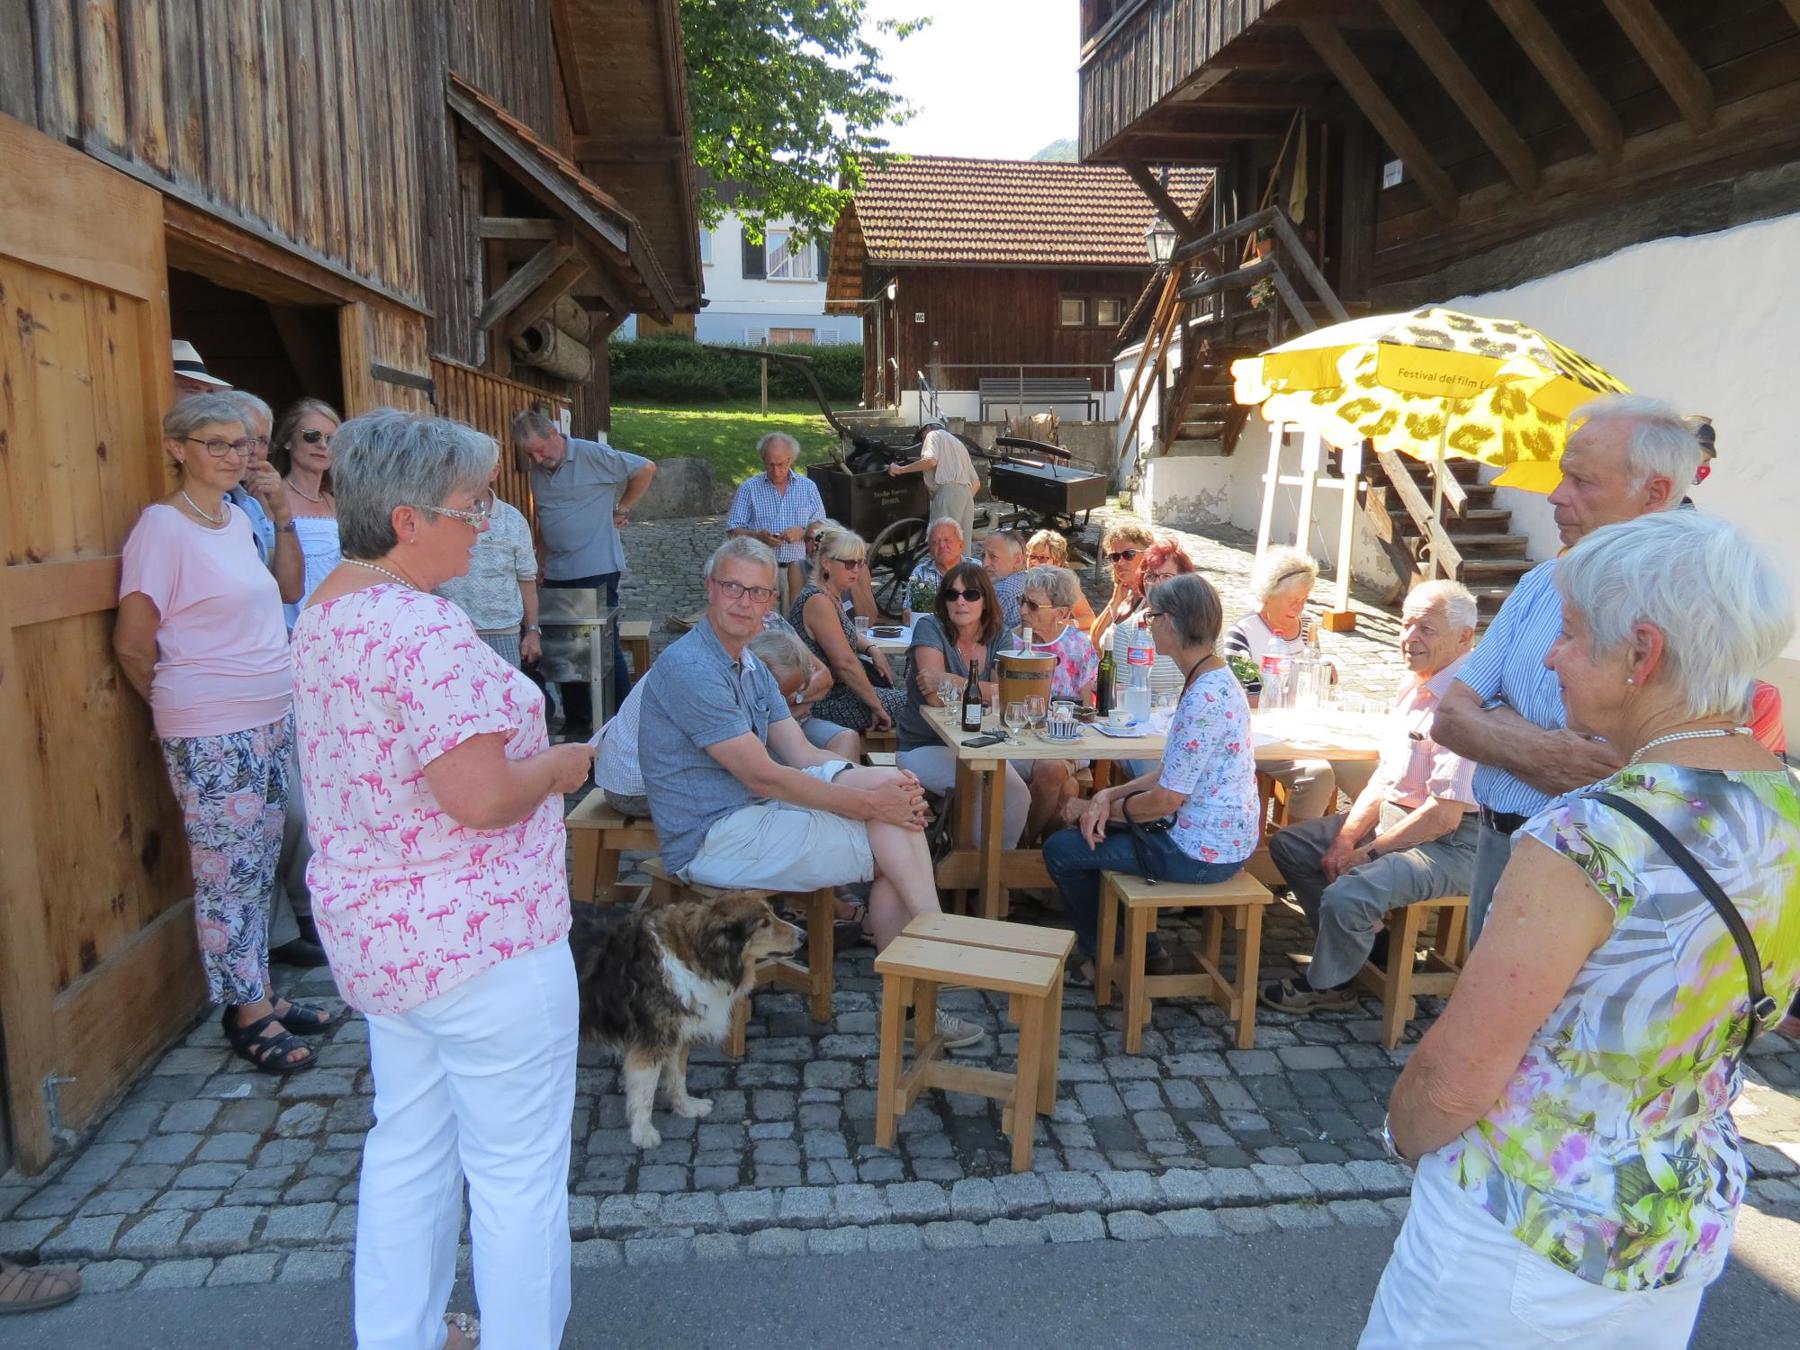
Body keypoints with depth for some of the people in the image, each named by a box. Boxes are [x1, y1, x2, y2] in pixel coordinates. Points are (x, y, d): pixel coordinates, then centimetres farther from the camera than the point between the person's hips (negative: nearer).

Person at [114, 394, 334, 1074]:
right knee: (228, 874, 3)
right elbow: (132, 642, -9)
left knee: (259, 866, 15)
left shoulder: (237, 519, 10)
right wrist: (183, 708, 2)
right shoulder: (162, 526, -12)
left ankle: (262, 993, 27)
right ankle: (247, 1012, 16)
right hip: (212, 736, -7)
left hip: (272, 718, 8)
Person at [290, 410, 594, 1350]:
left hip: (373, 936, 10)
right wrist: (565, 763, -10)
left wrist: (533, 754, 12)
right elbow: (481, 795, -29)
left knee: (407, 1149, 23)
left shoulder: (323, 612, 8)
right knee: (518, 1172, 7)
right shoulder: (426, 629, -24)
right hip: (474, 943, -10)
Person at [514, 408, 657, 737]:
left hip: (596, 570, -7)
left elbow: (646, 469, -6)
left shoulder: (593, 455, -10)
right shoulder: (537, 469, 10)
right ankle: (577, 721, 23)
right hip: (556, 573, 7)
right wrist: (541, 560, 15)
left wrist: (621, 509, -3)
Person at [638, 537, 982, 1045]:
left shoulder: (751, 665, 14)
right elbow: (763, 776, -22)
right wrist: (870, 803, -20)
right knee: (890, 838, -16)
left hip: (750, 812, 9)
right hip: (712, 840, -9)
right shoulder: (690, 668, -17)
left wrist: (887, 787, -12)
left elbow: (802, 755, 6)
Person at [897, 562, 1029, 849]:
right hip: (924, 747, -5)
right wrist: (982, 691, -11)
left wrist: (952, 682, -22)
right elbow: (937, 698, -20)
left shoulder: (998, 637, 4)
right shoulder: (929, 627, -9)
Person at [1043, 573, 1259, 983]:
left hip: (1199, 853, -10)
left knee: (1061, 849, 0)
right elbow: (1172, 772, 9)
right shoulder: (1213, 680, 7)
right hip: (1221, 839, 10)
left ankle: (1100, 957, 22)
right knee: (1096, 831, 25)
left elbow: (1166, 799, -23)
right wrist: (1109, 795, -3)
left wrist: (1098, 806, -7)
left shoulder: (1204, 698, -26)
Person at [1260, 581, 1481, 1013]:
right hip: (1390, 815, 10)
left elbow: (1445, 816, -25)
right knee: (1287, 844, 9)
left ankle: (1327, 986, 3)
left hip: (1446, 843, -10)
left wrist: (1367, 853, -15)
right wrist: (1346, 837, 0)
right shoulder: (1414, 686, 7)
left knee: (1346, 896, -28)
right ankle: (1367, 941, 16)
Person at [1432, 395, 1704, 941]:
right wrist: (1541, 751, -18)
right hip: (1495, 849, 7)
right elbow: (1450, 717, 1)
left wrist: (1497, 724, -13)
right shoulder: (1541, 584, 6)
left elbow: (1625, 777, -27)